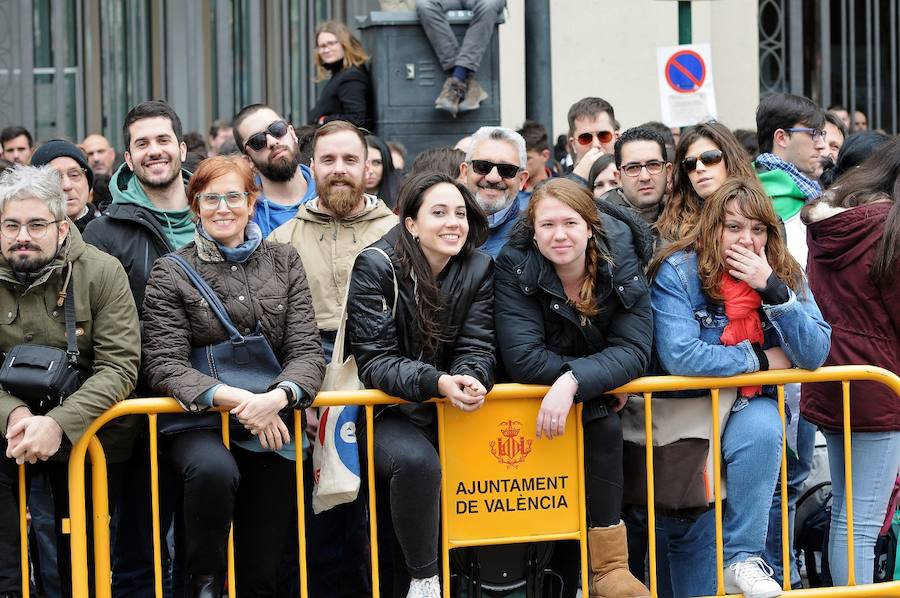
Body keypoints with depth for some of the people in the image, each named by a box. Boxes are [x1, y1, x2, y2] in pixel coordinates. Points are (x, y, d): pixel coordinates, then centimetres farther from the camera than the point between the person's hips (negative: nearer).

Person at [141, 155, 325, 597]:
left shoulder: (284, 262, 9)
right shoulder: (170, 275, 1)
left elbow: (307, 351, 2)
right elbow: (164, 365, -8)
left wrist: (277, 397, -21)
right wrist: (237, 399, -23)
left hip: (270, 426, 3)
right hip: (196, 423, -3)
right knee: (214, 469, -37)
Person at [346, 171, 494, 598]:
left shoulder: (478, 270, 0)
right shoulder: (375, 267, -12)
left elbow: (477, 349, -2)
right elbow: (374, 361, -16)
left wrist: (470, 380, -28)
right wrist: (437, 383, -33)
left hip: (453, 413, 5)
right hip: (390, 413, -5)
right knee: (415, 461, -34)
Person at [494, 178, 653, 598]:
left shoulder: (621, 264, -11)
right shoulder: (515, 267, -17)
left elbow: (634, 350, -18)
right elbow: (523, 358, -23)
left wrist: (573, 381, -33)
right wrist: (602, 377, -23)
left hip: (600, 403, 3)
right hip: (533, 401, -3)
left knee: (604, 422, -27)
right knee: (603, 423, -27)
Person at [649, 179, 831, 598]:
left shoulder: (785, 273, 0)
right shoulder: (678, 271, -12)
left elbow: (814, 354, -9)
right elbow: (678, 356, -24)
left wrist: (773, 289, -20)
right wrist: (761, 359, -14)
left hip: (755, 406, 2)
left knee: (760, 428, -32)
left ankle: (742, 557, -21)